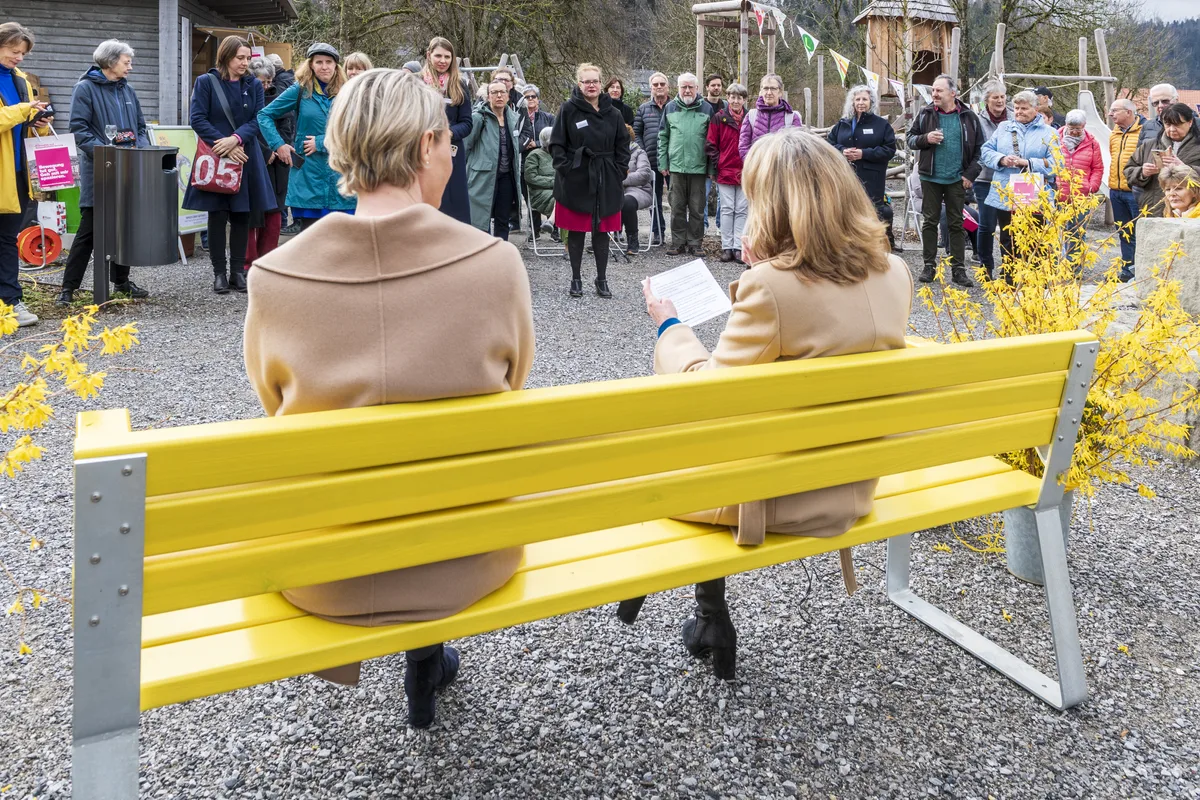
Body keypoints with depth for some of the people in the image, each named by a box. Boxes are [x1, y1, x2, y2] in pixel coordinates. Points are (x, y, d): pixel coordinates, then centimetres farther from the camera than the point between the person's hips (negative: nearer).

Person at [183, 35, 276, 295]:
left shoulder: (254, 85, 8)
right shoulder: (206, 82, -1)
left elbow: (258, 120, -1)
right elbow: (198, 119, -6)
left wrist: (235, 139, -18)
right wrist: (224, 146, -15)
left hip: (246, 159, 3)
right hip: (216, 158, -3)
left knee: (242, 216, 5)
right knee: (217, 215, 1)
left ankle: (238, 271, 13)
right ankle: (219, 272, 8)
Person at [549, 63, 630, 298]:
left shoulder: (613, 113, 7)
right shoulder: (569, 109, -2)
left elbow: (623, 145, 12)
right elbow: (556, 144, -1)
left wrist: (619, 172, 3)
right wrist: (566, 169, -10)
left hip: (605, 181, 2)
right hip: (576, 181, -2)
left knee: (602, 231, 6)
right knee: (576, 231, 4)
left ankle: (602, 279, 17)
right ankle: (576, 279, 16)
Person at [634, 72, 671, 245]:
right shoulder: (643, 109, 10)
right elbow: (636, 132, 10)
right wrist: (643, 154, -1)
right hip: (651, 161, 2)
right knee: (655, 198, 9)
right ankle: (657, 232, 16)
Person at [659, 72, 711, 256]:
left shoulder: (706, 109, 4)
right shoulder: (670, 108, 8)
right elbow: (663, 136, 11)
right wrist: (663, 163, 4)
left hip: (699, 167, -1)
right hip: (676, 166, 1)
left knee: (697, 208, 3)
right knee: (677, 208, 5)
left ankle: (695, 243, 11)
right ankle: (678, 243, 12)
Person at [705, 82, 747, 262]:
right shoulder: (719, 118, 1)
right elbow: (711, 144, 3)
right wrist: (717, 163, -3)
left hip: (745, 173, 1)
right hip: (725, 172, -1)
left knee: (742, 210, 3)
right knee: (727, 210, 2)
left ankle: (738, 247, 7)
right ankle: (726, 247, 7)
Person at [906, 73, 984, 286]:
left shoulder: (968, 117, 0)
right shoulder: (926, 114, 2)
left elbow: (979, 148, 4)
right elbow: (910, 139, 7)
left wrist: (970, 174, -3)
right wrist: (925, 138, -14)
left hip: (957, 179, -1)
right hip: (930, 178, 1)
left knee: (957, 224, 5)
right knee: (930, 221, 5)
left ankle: (958, 269, 10)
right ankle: (929, 266, 14)